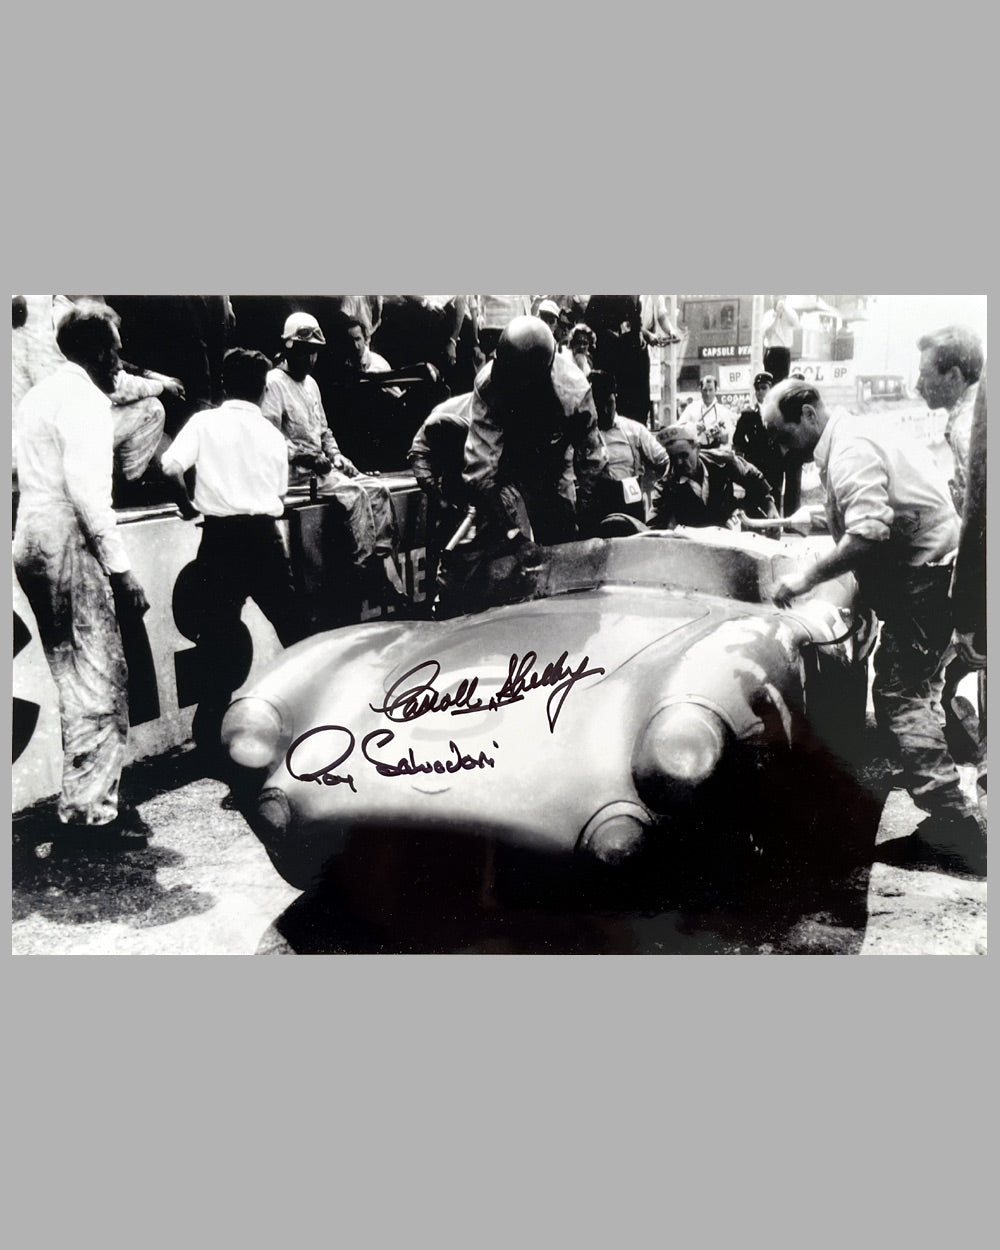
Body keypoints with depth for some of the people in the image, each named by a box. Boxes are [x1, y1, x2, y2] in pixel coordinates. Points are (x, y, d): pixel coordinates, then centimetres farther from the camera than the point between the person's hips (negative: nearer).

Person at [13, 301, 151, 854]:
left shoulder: (39, 393, 19)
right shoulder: (83, 399, -11)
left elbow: (30, 473, 16)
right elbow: (87, 491, -20)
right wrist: (121, 569, -20)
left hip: (32, 543, 10)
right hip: (69, 544, -10)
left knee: (76, 678, 15)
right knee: (100, 681, -5)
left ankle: (88, 798, 22)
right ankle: (88, 812, -1)